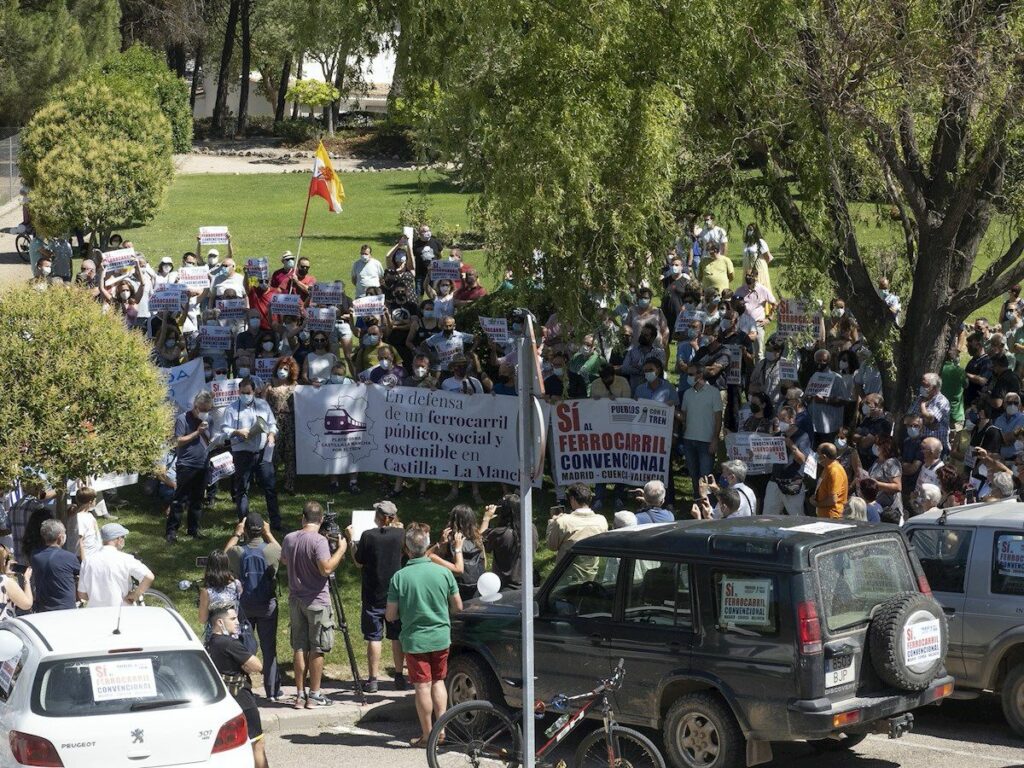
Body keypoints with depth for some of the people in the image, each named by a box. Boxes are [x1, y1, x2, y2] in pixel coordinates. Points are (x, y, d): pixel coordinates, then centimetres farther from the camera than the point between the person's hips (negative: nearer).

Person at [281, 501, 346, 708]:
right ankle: (314, 696, 5)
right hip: (317, 601, -6)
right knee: (317, 649, 2)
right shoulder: (319, 541, -16)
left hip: (295, 601, 6)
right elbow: (326, 569, -24)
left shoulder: (289, 539, 4)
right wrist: (340, 549, -13)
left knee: (299, 648, 10)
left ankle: (300, 695, 12)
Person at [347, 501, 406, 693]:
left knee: (374, 638, 2)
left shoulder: (368, 536, -13)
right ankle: (399, 676, 15)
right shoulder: (400, 535, -5)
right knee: (397, 636, 11)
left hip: (374, 596, -3)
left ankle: (373, 679, 1)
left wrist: (351, 540, 5)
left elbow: (359, 563, -5)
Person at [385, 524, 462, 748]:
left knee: (423, 686, 5)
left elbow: (390, 615, -8)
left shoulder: (400, 577, -13)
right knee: (439, 682, 17)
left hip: (415, 639, -2)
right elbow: (458, 606, 2)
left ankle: (427, 735, 10)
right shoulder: (443, 573, -7)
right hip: (441, 637, 2)